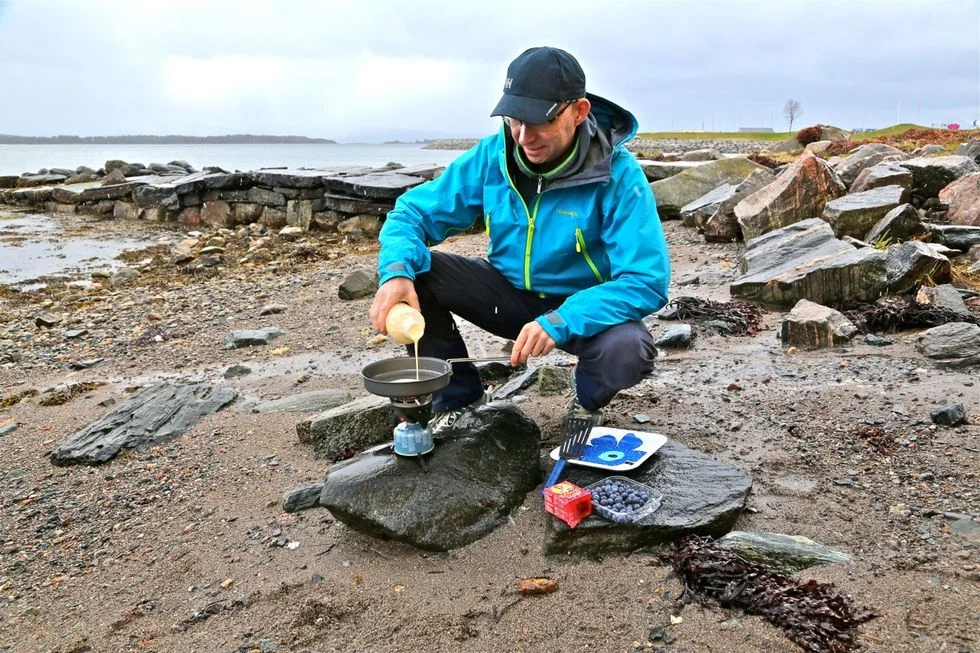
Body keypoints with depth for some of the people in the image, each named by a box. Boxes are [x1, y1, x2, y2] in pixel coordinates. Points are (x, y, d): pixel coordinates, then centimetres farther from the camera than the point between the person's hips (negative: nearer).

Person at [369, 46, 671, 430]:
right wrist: (397, 271, -32)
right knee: (409, 267, -17)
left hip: (584, 308, -3)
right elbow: (414, 211, -9)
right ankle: (459, 399, 2)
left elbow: (647, 281, -27)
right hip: (510, 295, 3)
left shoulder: (618, 175, -22)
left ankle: (588, 399, 4)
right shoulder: (492, 155, -11)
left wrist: (561, 321, -40)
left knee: (628, 351, -36)